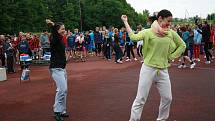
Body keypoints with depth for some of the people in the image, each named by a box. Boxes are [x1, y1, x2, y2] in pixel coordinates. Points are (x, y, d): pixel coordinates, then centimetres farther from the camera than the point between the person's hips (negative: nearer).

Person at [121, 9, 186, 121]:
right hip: (148, 69, -4)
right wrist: (125, 22, -11)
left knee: (167, 98, 11)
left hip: (163, 71, 4)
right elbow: (133, 37, -18)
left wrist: (171, 57, 6)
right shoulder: (148, 32, -4)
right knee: (140, 99, -1)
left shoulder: (171, 33, 5)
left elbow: (182, 46, 16)